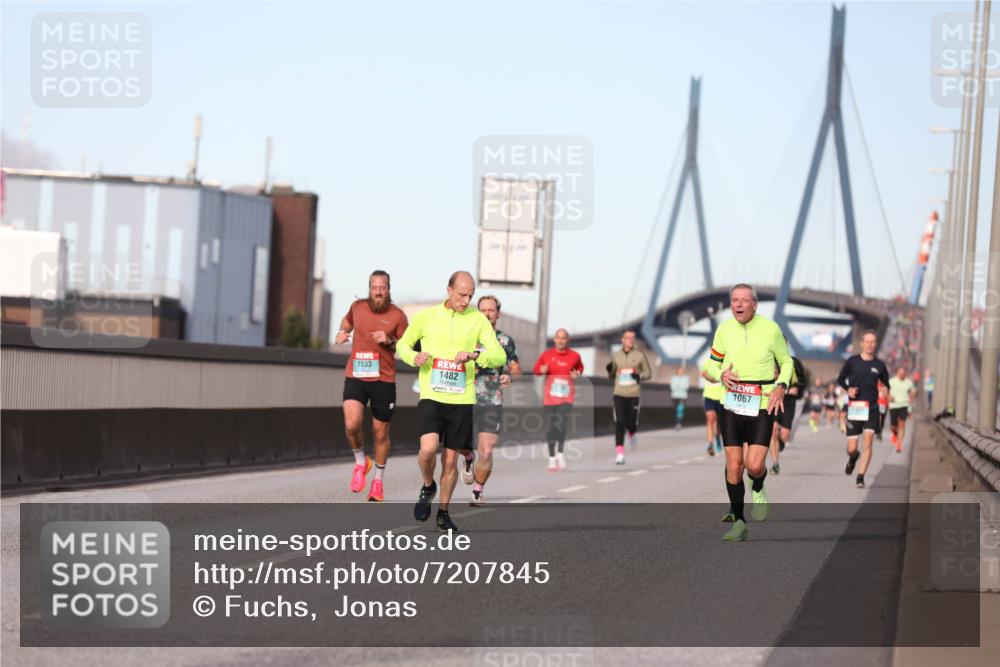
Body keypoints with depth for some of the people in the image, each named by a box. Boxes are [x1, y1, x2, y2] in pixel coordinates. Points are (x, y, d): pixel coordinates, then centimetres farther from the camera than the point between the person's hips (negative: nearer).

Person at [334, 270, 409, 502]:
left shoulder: (397, 316, -2)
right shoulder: (358, 306, 4)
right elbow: (348, 319, 28)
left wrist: (390, 341, -14)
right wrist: (343, 332, 7)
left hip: (383, 379, -1)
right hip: (355, 376, 1)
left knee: (380, 431, 8)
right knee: (352, 425, -19)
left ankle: (378, 480, 27)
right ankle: (360, 463, 10)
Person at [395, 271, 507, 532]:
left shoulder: (478, 320, 2)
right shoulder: (426, 316, 2)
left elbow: (500, 356, -4)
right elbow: (403, 344, 14)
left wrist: (474, 356, -23)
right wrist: (414, 357, -9)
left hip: (462, 400, 1)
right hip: (431, 396, -1)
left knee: (450, 460, 6)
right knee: (428, 449, -20)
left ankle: (443, 513, 24)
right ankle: (428, 487, 11)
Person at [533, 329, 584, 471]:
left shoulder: (574, 356, 1)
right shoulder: (546, 355, 0)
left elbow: (580, 367, 22)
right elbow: (536, 369, 13)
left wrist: (577, 374, 0)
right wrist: (542, 370, -9)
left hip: (567, 396, -1)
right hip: (550, 395, 1)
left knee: (561, 423, -22)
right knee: (551, 427, 4)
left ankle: (560, 453, -11)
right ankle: (552, 458, 14)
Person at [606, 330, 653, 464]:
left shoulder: (639, 355, 2)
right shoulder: (616, 356, 8)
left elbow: (648, 373, 8)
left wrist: (640, 376, -12)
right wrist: (610, 370, -6)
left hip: (634, 395, -1)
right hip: (619, 394, 1)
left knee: (631, 423, 2)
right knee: (619, 423, -10)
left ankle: (631, 434, 41)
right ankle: (619, 454, -10)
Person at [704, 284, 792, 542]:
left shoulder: (770, 329, -4)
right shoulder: (724, 330, 2)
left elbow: (786, 361, 9)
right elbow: (711, 364, 13)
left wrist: (781, 387, -8)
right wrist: (721, 374, -10)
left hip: (763, 405, -2)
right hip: (732, 405, 2)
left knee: (754, 465, -15)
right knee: (734, 465, -2)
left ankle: (758, 490, 22)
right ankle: (738, 522, 11)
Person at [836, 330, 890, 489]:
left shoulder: (879, 365, 6)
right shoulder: (852, 361, 1)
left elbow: (886, 384, 18)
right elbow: (840, 380, 12)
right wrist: (848, 389, -7)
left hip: (872, 409, 1)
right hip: (854, 409, -1)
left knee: (868, 441, -15)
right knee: (851, 448, -1)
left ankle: (861, 476, -9)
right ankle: (852, 458, 37)